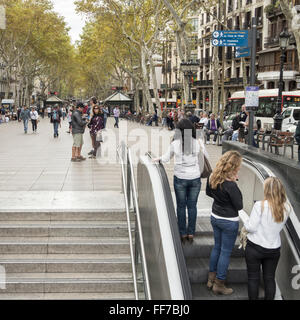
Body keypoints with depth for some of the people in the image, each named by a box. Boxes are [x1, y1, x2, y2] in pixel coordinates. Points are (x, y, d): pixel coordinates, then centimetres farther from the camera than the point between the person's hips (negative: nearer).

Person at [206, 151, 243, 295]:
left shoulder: (212, 177, -5)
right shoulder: (230, 185, -28)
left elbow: (208, 193, 13)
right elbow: (239, 206, -17)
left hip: (215, 217, 8)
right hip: (229, 221, -7)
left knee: (217, 247, 23)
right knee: (225, 252, 7)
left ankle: (211, 279, 34)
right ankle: (219, 285, 19)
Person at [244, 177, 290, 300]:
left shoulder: (260, 205, -21)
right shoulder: (286, 208, -6)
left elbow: (251, 227, -17)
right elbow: (280, 226, 5)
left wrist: (246, 224, 3)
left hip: (255, 247, -4)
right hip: (274, 248, 4)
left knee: (253, 278, 11)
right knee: (270, 278, 15)